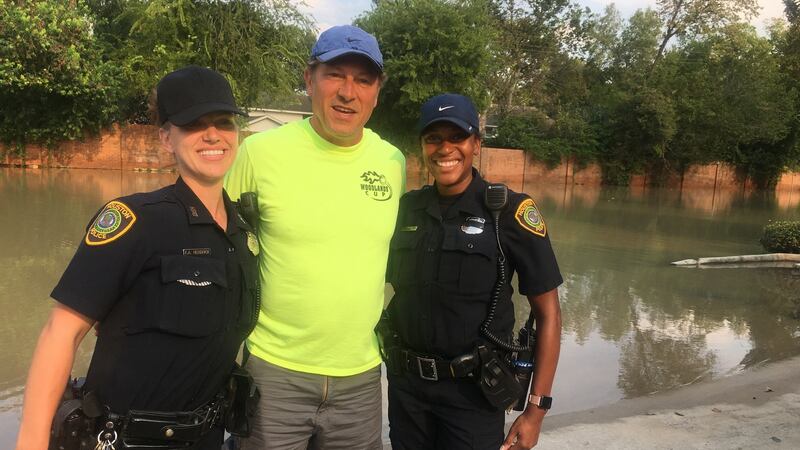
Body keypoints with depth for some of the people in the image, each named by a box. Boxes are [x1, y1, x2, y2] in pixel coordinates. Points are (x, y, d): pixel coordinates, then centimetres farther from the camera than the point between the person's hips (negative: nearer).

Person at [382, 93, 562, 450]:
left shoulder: (509, 211, -11)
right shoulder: (407, 208, 1)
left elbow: (547, 313, -9)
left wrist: (536, 409, -12)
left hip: (473, 391, -4)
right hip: (405, 383, 4)